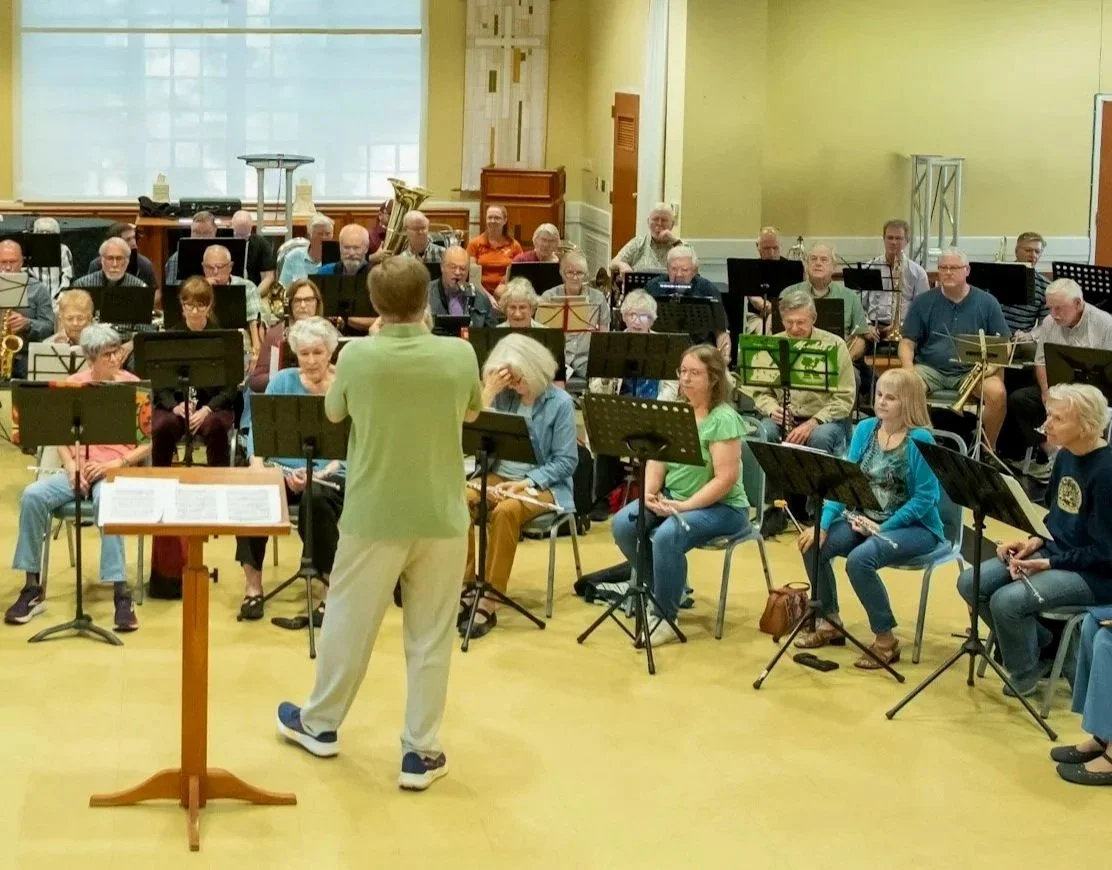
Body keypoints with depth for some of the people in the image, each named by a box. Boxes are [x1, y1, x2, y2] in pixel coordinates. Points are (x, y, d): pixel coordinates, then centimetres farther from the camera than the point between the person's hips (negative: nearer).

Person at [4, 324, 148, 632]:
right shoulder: (72, 385, 6)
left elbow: (147, 444, -2)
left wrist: (115, 463, -16)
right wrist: (72, 468, -9)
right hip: (80, 469, 3)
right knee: (32, 496, -25)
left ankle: (121, 594, -36)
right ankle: (33, 587, -15)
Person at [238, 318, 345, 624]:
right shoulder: (282, 382, 9)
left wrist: (320, 473, -25)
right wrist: (258, 466, -18)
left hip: (329, 474, -3)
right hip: (282, 469, 3)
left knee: (316, 501, -36)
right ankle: (252, 587, -15)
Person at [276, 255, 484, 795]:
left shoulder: (358, 355, -14)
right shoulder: (459, 355, -10)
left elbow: (333, 413, 6)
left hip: (373, 517, 0)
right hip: (441, 518, 1)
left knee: (349, 623, 17)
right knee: (430, 637, 10)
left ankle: (320, 724, 35)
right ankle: (421, 752, 15)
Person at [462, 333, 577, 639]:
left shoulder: (560, 403, -7)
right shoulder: (504, 396, 5)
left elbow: (566, 462, -10)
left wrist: (525, 483, -21)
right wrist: (489, 392, -12)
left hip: (541, 484, -4)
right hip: (497, 477, 4)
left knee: (505, 512, -35)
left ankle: (489, 602, -30)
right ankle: (465, 586, -20)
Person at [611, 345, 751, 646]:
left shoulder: (723, 419, -16)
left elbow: (726, 479, -22)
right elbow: (657, 459, 5)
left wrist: (684, 506, -26)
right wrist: (649, 492, -14)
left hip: (722, 507, -7)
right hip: (672, 497, 7)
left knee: (667, 536, -33)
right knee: (622, 524, -14)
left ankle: (666, 618, -16)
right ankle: (661, 591, 7)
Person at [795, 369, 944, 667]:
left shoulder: (920, 439, -16)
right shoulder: (865, 429, 3)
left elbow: (925, 497, -18)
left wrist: (883, 528, -21)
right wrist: (823, 523, -11)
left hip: (915, 527, -7)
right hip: (867, 519, 7)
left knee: (859, 559, -31)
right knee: (813, 545, -13)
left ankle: (886, 640, -13)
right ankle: (830, 622, 6)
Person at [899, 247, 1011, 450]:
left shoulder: (986, 303, 6)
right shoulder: (923, 302, 7)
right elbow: (907, 343, 6)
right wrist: (908, 370, -14)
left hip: (971, 371, 0)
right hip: (930, 369, 0)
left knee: (998, 393, -29)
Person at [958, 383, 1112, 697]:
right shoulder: (1065, 457, 4)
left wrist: (1048, 563, -19)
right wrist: (1036, 540, 0)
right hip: (1054, 553, 9)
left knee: (1007, 600, -27)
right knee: (970, 583, -5)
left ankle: (1026, 675, 1)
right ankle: (1041, 645, 11)